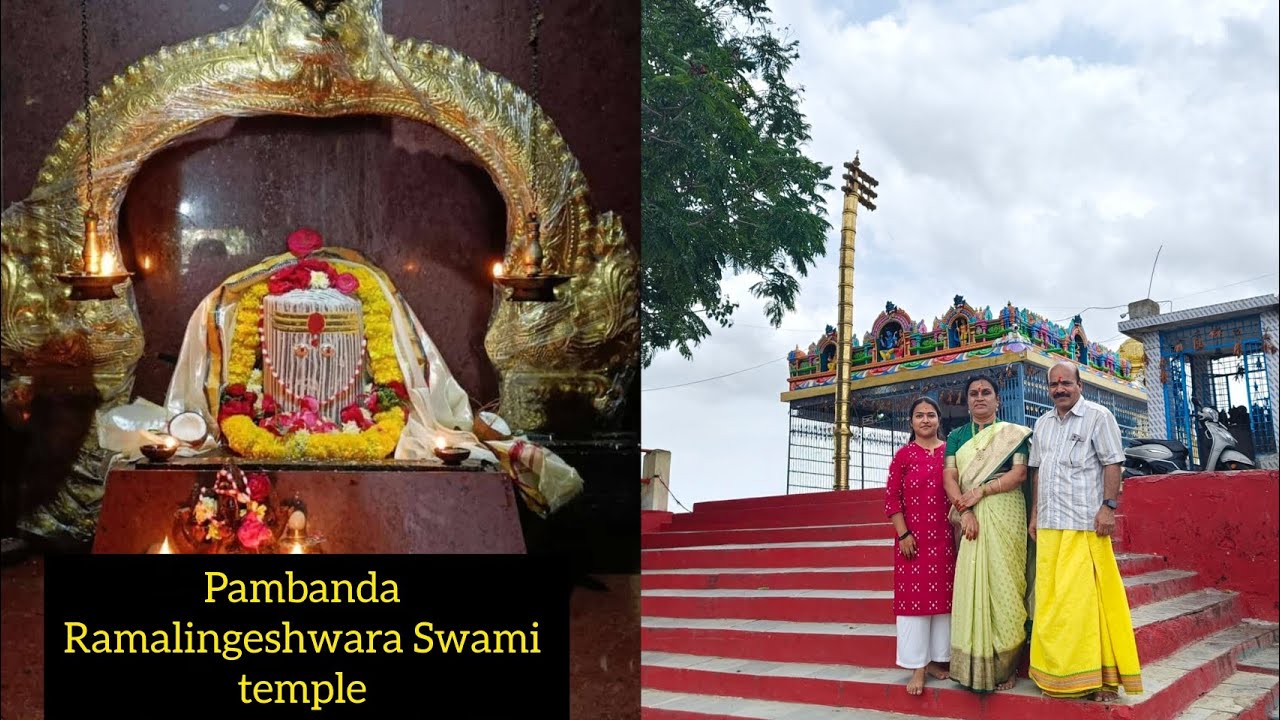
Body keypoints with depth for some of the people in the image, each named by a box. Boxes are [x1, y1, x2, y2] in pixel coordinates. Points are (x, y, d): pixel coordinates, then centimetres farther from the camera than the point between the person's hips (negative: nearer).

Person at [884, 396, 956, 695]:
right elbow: (891, 498, -3)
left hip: (944, 537, 2)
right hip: (914, 537, -2)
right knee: (914, 597, -2)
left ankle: (937, 659, 18)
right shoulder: (903, 455, 0)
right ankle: (917, 666, 2)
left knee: (942, 596, 7)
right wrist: (903, 534, -10)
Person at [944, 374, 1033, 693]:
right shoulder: (957, 436, 15)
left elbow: (1019, 473, -4)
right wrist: (964, 511, -13)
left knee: (1002, 582, -6)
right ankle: (974, 666, 1)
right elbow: (949, 476, 3)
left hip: (1004, 515, -2)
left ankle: (1003, 666, -1)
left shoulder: (1013, 433, 8)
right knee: (971, 583, -3)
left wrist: (981, 491, -15)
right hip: (971, 518, 2)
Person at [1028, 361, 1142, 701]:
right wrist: (1035, 514, 17)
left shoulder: (1098, 416, -1)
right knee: (1050, 598, 5)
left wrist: (1109, 506, -13)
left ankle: (1101, 675, -1)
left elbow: (1112, 464, -5)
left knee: (1087, 597, -8)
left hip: (1085, 524, -6)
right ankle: (1059, 673, 12)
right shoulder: (1043, 424, 17)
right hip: (1049, 526, 6)